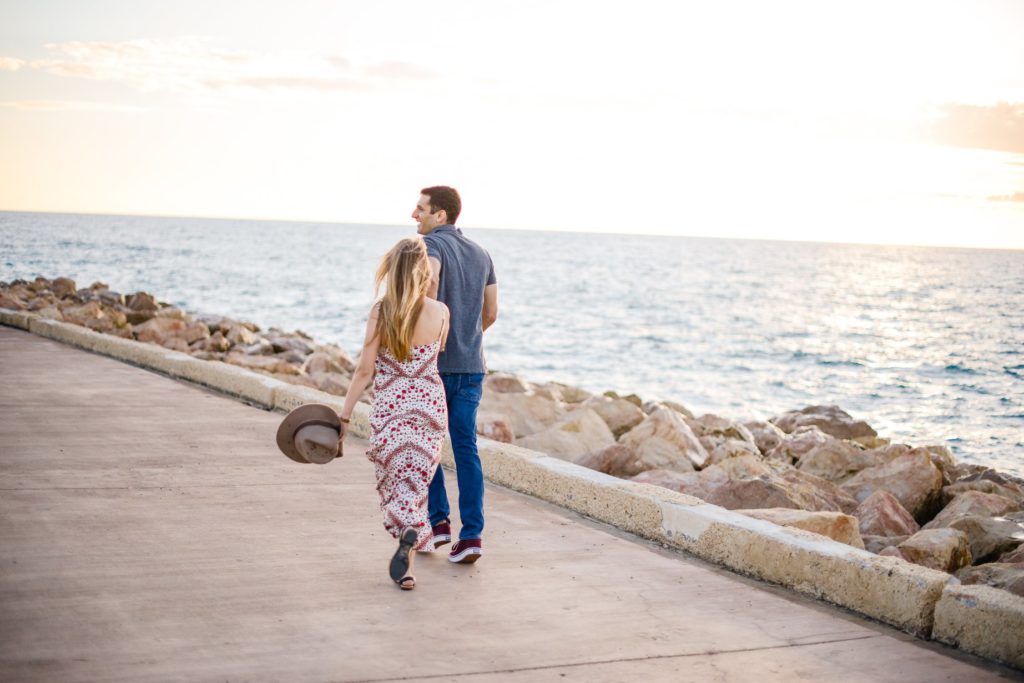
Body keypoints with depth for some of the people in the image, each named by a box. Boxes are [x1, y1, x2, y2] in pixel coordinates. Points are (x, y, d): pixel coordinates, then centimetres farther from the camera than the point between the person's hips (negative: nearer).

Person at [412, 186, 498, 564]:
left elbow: (428, 278, -32)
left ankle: (437, 520, 13)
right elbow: (490, 313, 17)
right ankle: (471, 535, -4)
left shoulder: (431, 244, -8)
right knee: (465, 449, 4)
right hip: (471, 365, 5)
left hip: (432, 363, -5)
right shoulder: (481, 253, 12)